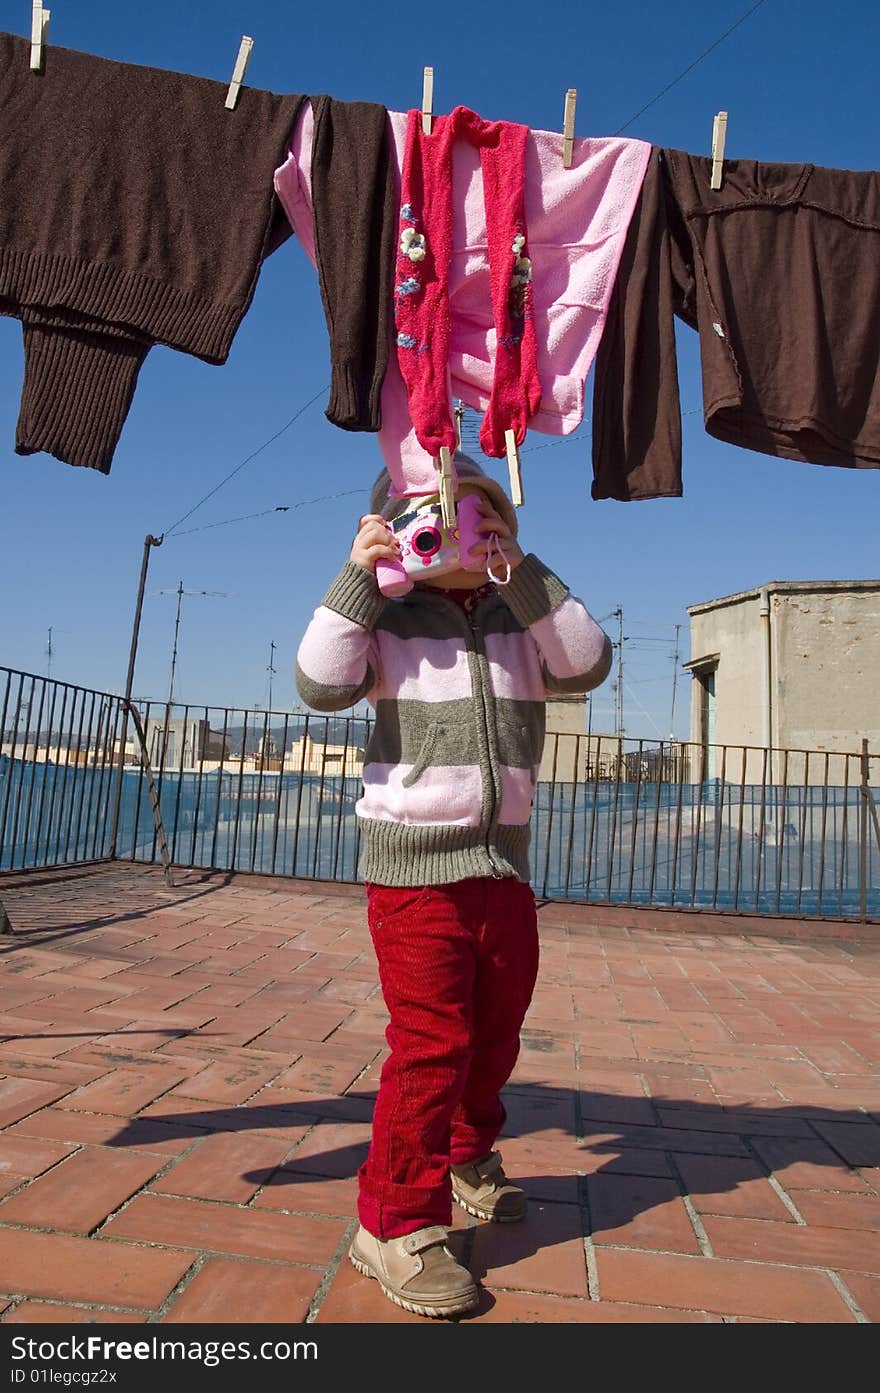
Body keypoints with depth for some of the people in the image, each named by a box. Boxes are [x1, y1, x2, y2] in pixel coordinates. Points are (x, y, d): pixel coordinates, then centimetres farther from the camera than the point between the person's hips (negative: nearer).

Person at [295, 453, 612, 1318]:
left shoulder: (520, 622, 7)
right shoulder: (391, 623, -2)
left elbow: (587, 664, -9)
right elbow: (321, 684, -16)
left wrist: (522, 573, -14)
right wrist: (356, 577, -17)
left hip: (503, 863, 5)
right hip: (414, 863, -5)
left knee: (496, 1026, 20)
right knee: (433, 1037, -7)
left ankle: (468, 1156, 45)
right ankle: (396, 1223, 12)